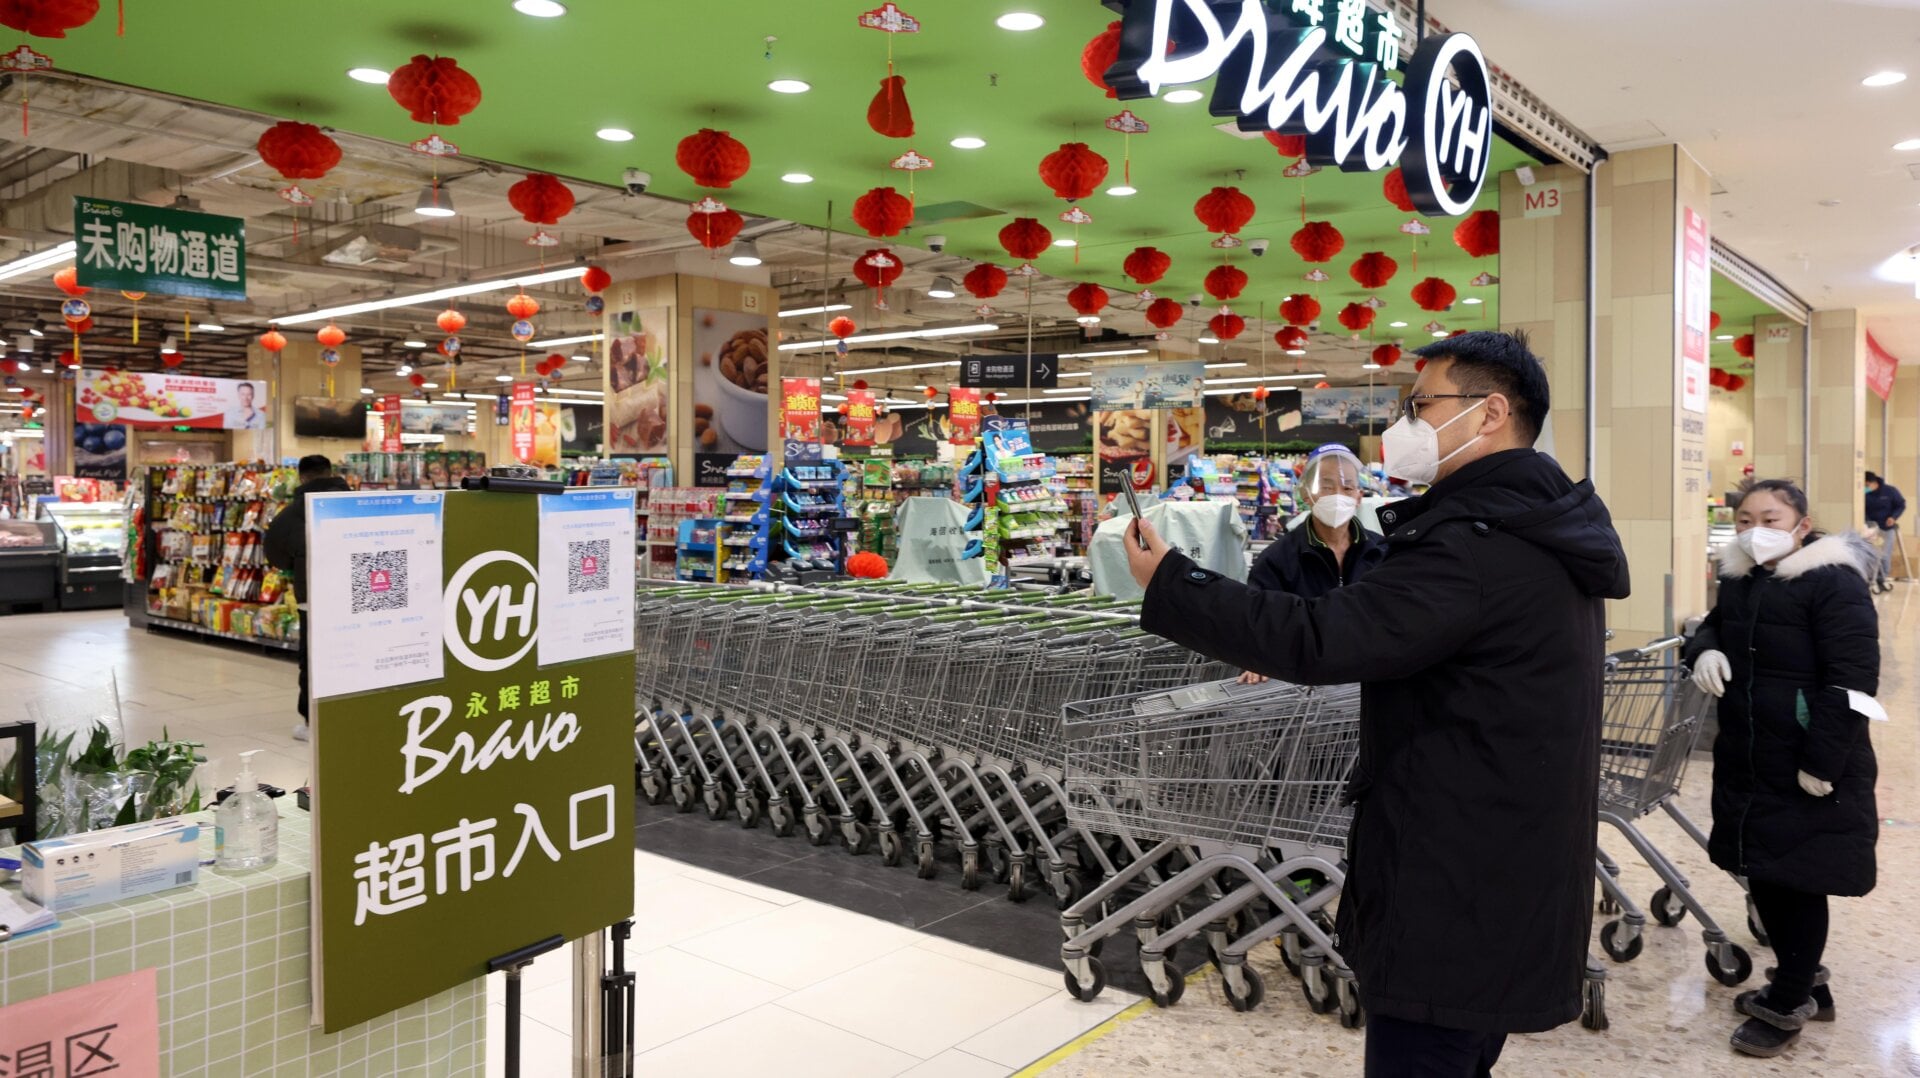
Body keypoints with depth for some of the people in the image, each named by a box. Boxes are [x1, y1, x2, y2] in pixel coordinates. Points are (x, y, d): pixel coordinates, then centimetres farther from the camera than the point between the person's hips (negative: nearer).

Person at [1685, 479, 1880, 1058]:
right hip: (1746, 760, 8)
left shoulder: (1833, 582, -15)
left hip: (1811, 770, -7)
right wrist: (1706, 649, 0)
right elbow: (1715, 626, 25)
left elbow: (1851, 680, -19)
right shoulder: (1738, 579, 8)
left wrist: (1822, 763, -22)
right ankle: (1802, 981, 35)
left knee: (1798, 879, 4)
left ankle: (1787, 1004, 19)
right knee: (1763, 873, 16)